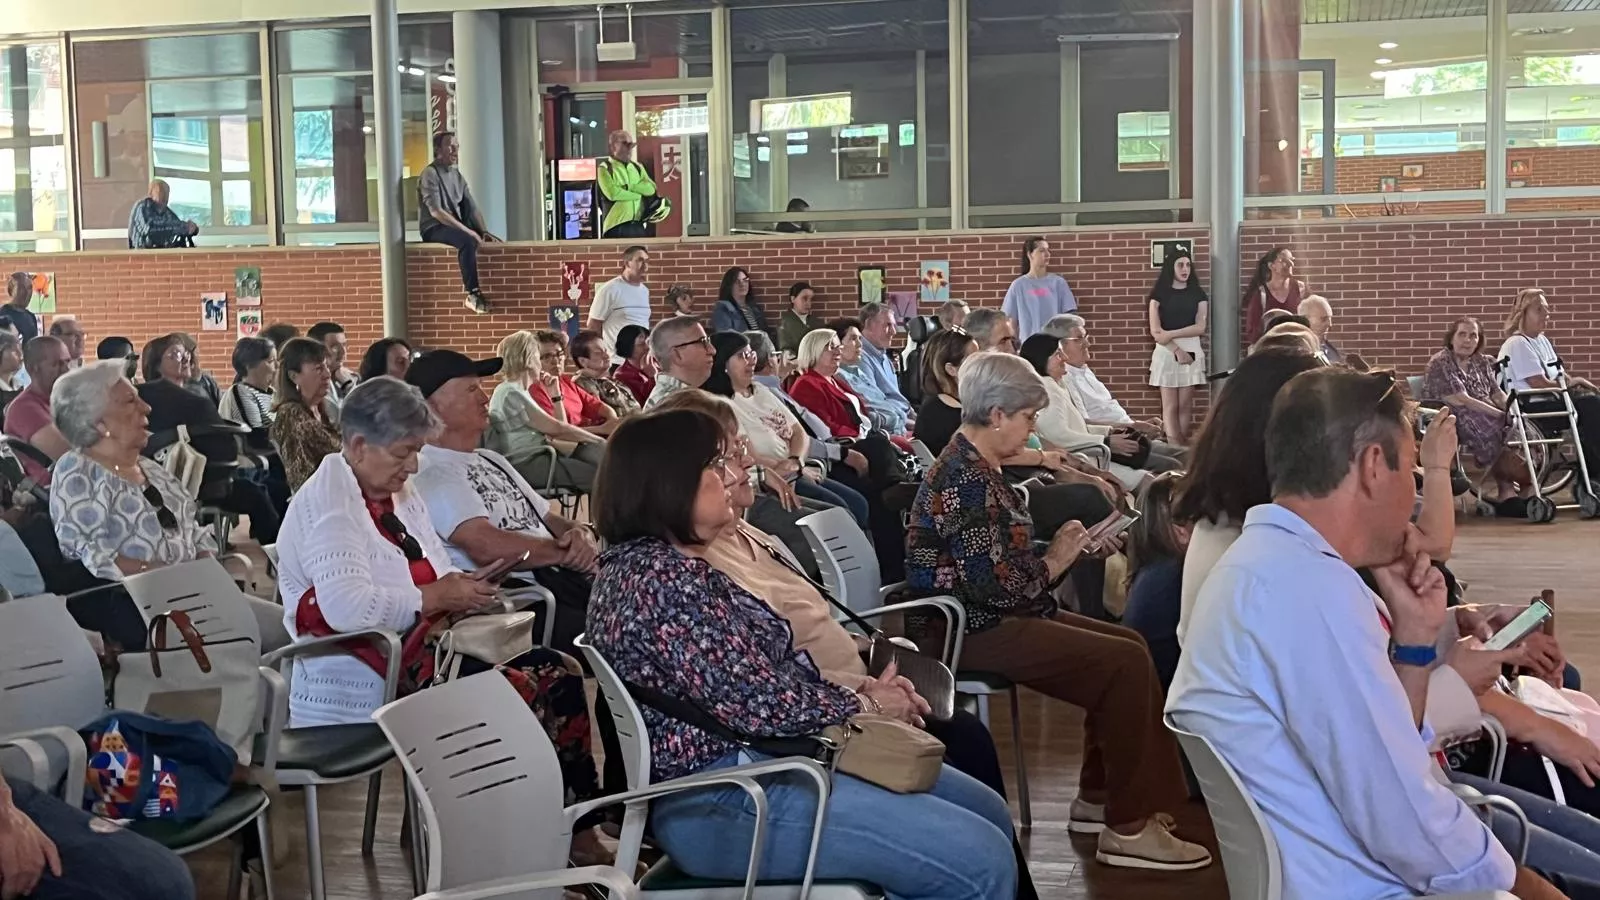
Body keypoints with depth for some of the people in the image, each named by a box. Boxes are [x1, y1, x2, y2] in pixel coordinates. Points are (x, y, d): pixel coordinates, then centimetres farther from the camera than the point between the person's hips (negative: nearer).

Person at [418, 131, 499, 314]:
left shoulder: (457, 175, 14)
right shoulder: (430, 174, -11)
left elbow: (472, 207, 11)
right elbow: (435, 211, -22)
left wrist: (484, 231, -7)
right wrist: (467, 231, -26)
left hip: (456, 226, 9)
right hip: (434, 229, -9)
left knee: (496, 243, 0)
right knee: (468, 241, -36)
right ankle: (472, 295, -36)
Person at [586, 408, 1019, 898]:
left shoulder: (667, 563, 14)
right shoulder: (662, 578, -20)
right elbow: (760, 701, -23)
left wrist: (861, 691, -1)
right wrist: (865, 703, -6)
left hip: (764, 760, 11)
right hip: (725, 801, -11)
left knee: (988, 813, 13)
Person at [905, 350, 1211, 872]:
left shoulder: (974, 467, 12)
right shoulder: (966, 480, -20)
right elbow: (999, 584, -25)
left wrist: (1067, 550, 0)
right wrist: (1055, 562, -8)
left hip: (991, 615, 11)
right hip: (974, 630, -11)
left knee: (1128, 644, 10)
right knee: (1126, 663, -16)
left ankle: (1099, 798, 15)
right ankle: (1127, 829, -10)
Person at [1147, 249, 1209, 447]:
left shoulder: (1197, 294, 10)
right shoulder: (1160, 294, 4)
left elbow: (1200, 327, -1)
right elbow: (1156, 332, -3)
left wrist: (1171, 333, -10)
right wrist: (1177, 351, -12)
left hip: (1191, 351, 2)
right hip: (1166, 352, -2)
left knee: (1185, 405, 1)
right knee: (1170, 405, -6)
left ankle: (1183, 447, 3)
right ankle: (1174, 448, -13)